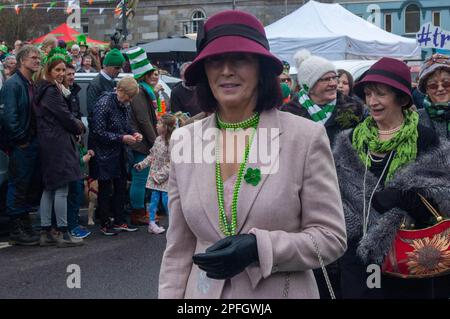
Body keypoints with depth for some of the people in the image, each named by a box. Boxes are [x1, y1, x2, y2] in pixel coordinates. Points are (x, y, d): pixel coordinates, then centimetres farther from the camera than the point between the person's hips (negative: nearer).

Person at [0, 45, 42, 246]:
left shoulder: (33, 86, 15)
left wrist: (35, 141, 9)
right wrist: (21, 140, -16)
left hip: (32, 144, 8)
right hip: (21, 146, -8)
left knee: (33, 185, 12)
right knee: (18, 186, -2)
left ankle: (24, 225, 23)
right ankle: (16, 231, 5)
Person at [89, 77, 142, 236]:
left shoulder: (123, 105, 7)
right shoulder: (104, 104, -20)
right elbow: (99, 132, -21)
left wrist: (133, 133, 1)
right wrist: (122, 138, -22)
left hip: (119, 154, 8)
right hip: (104, 155, -8)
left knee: (121, 186, 12)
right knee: (105, 189, 1)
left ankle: (119, 221, 22)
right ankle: (105, 224, 11)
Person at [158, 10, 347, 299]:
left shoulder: (307, 137, -11)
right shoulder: (183, 141, -1)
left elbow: (331, 237, -9)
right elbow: (178, 249, 3)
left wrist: (258, 248, -22)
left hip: (281, 291, -3)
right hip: (203, 291, 3)